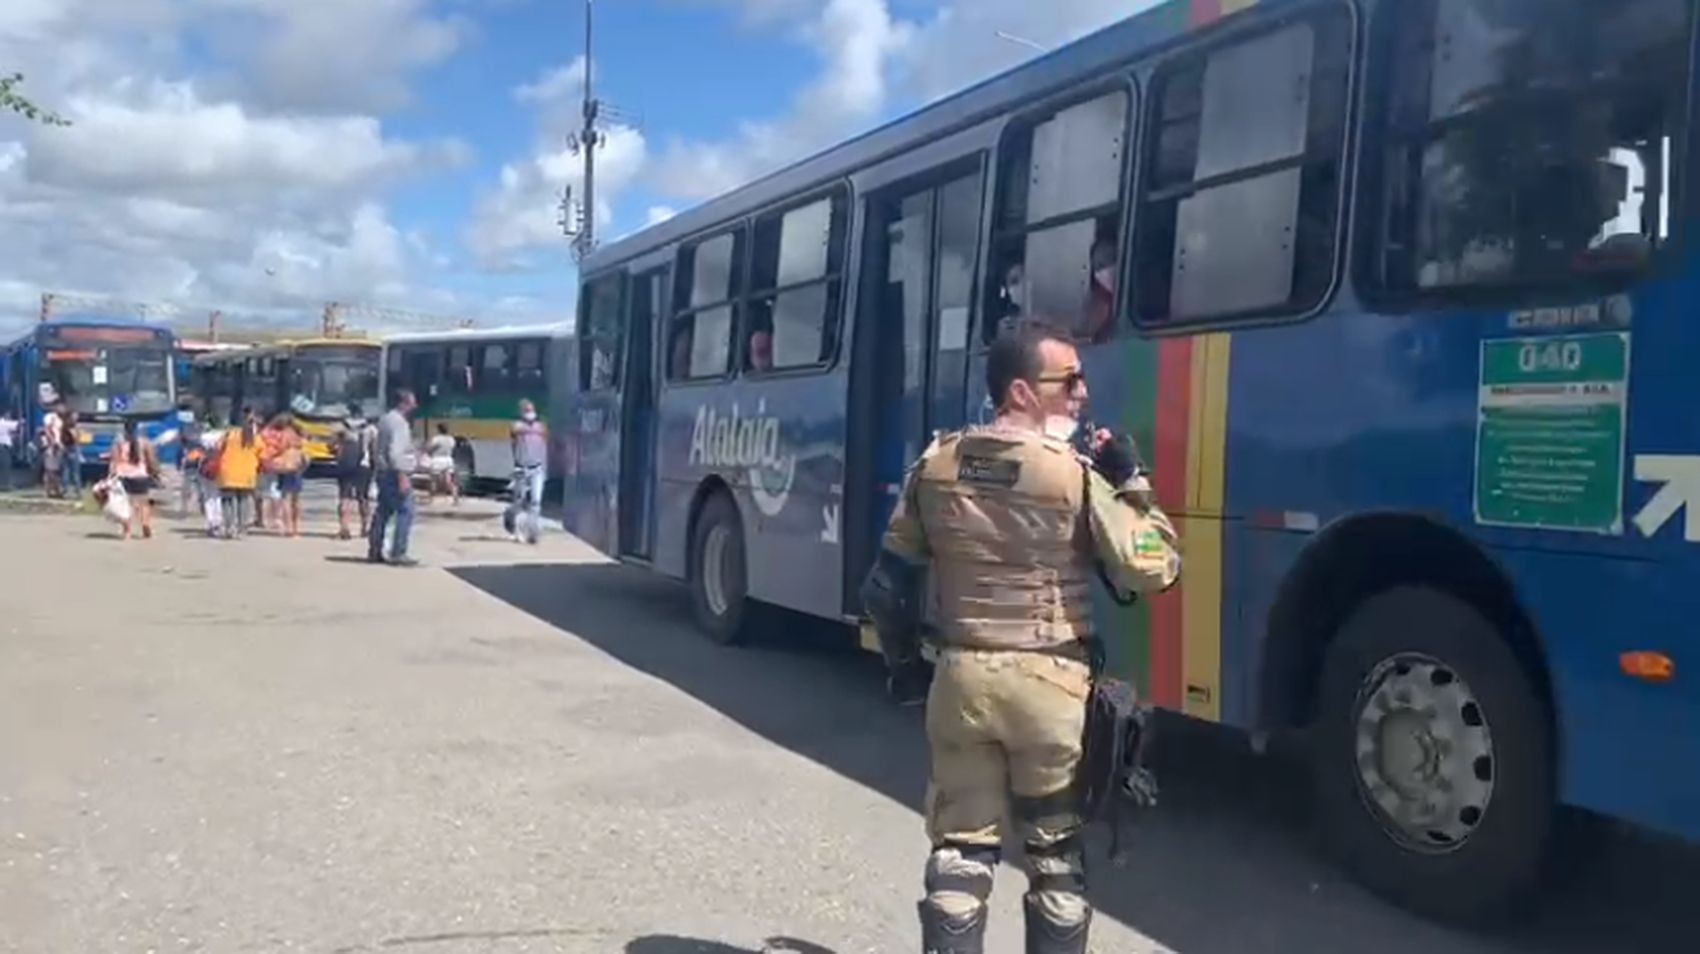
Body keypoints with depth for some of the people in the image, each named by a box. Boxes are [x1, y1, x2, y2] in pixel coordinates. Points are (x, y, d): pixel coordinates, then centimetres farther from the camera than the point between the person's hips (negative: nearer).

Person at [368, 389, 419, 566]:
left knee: (383, 511, 13)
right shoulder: (399, 422, -15)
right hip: (395, 473, -10)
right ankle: (398, 554, -12)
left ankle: (374, 552, 17)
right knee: (405, 512, -9)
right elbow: (396, 451, -23)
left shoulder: (385, 419, 15)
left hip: (383, 471, 10)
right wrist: (403, 476, -25)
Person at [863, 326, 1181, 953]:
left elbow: (888, 582, 5)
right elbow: (1153, 570, -8)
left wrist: (903, 660, 18)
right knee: (1056, 851, 13)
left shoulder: (935, 465, 1)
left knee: (960, 846, 13)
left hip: (960, 676, 3)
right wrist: (1131, 482, 0)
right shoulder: (1078, 475, -13)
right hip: (1049, 684, -3)